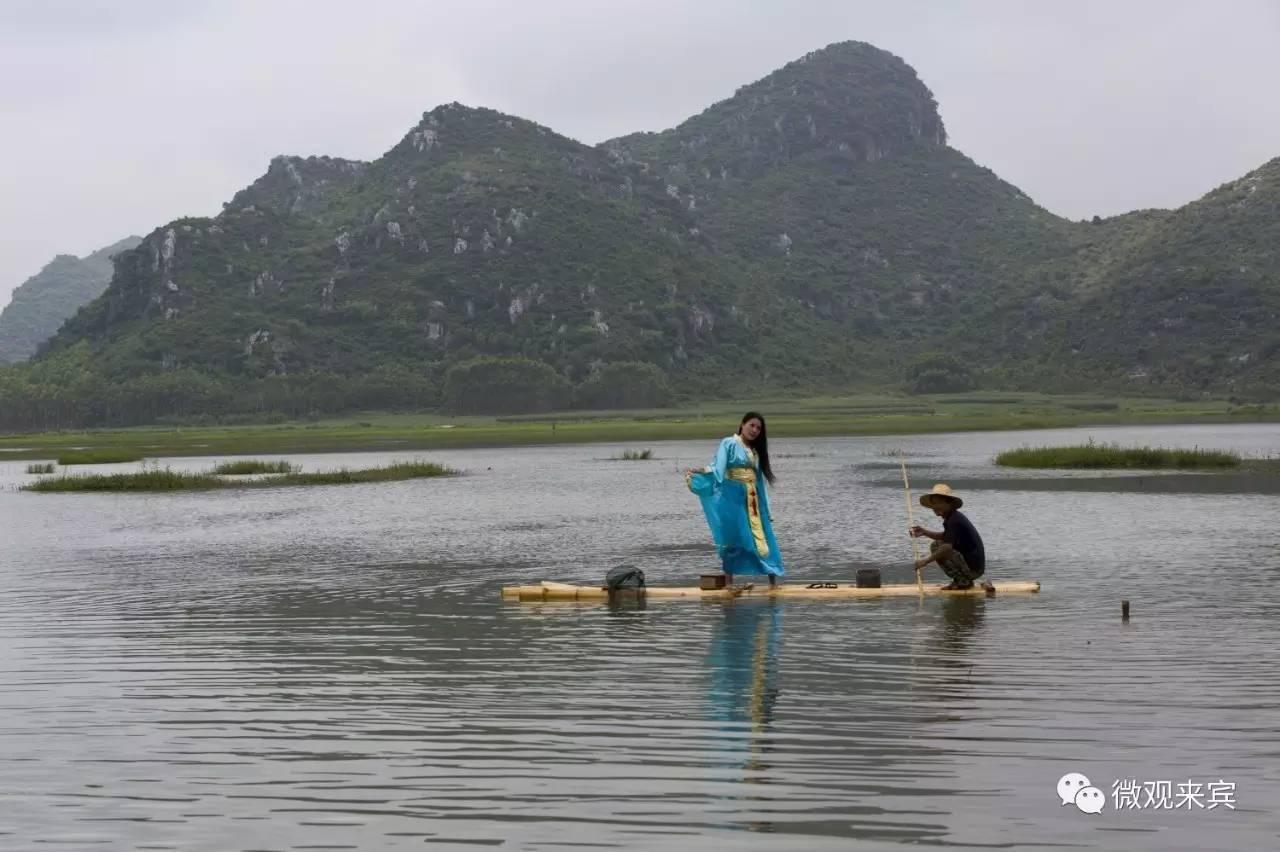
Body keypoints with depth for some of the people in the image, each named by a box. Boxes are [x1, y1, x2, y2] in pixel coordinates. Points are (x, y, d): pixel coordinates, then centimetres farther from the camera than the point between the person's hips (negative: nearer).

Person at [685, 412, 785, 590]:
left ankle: (772, 575, 5)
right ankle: (729, 582, -1)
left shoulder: (756, 451, 18)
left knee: (760, 537, 1)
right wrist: (698, 472, -28)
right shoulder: (729, 444, 0)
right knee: (731, 538, -4)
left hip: (752, 500, 6)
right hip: (732, 497, -6)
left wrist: (764, 506, 17)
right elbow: (718, 468, -11)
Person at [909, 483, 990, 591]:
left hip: (973, 568, -10)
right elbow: (945, 537, 24)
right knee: (936, 544, 16)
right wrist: (924, 532, 11)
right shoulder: (954, 516, 11)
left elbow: (947, 547, -31)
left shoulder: (954, 520, -19)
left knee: (936, 547, -15)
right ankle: (962, 580, 12)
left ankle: (963, 581, -8)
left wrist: (926, 560, -29)